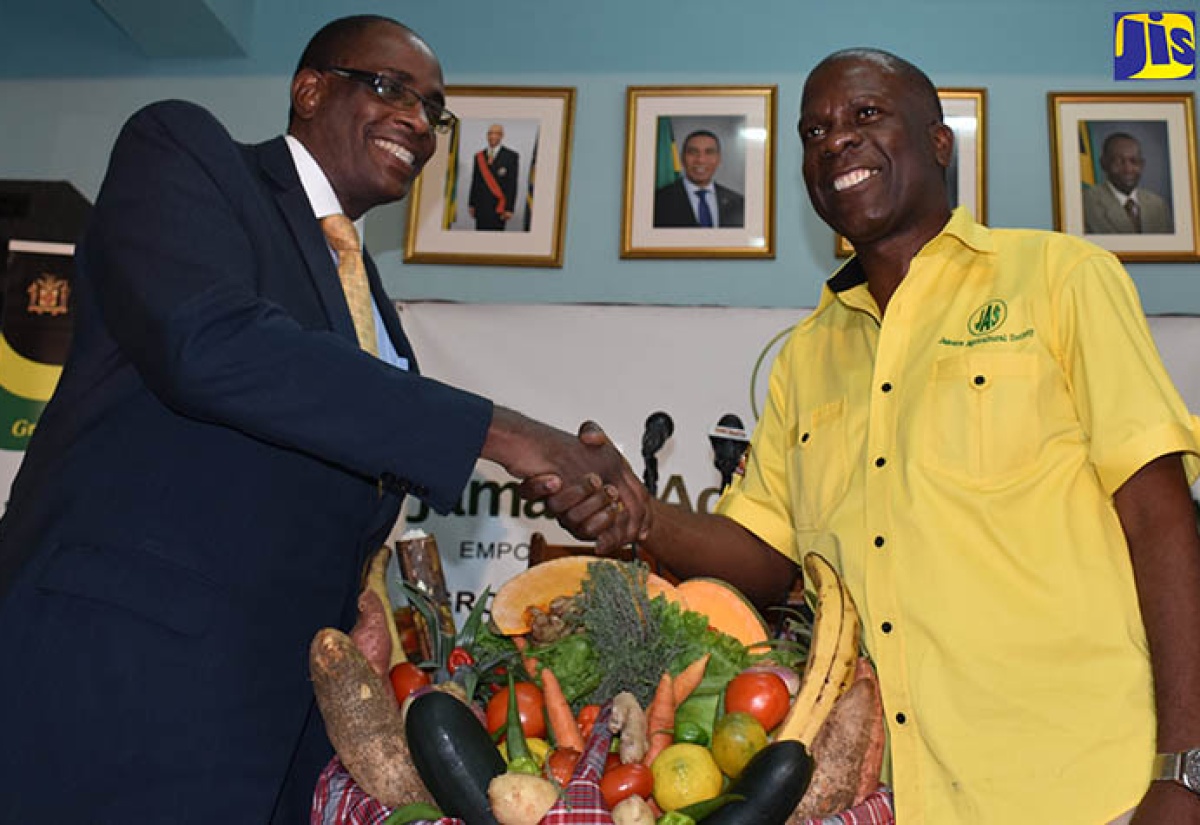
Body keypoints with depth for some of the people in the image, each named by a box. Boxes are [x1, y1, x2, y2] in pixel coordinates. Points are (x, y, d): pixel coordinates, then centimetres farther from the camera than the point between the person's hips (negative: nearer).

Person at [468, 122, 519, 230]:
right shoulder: (479, 156, 12)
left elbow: (512, 184, -5)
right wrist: (471, 204, 9)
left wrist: (509, 208, -11)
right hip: (481, 206, 4)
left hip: (499, 207, -4)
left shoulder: (511, 156, -1)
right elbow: (474, 182, 14)